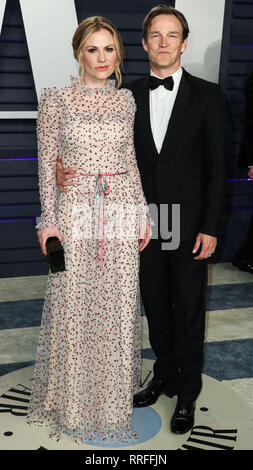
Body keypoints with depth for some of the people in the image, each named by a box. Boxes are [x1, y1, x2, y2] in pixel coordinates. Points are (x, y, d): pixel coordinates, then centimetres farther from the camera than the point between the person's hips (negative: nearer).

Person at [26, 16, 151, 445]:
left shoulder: (126, 100, 9)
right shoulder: (55, 99, -1)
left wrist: (142, 213, 9)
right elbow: (47, 163, -1)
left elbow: (130, 160, 13)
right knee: (73, 306, 5)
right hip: (75, 211, -3)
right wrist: (49, 220, -6)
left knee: (119, 306, 9)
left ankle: (114, 395, 32)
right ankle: (73, 400, 28)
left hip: (121, 209, 3)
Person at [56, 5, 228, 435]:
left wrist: (210, 228, -10)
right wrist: (70, 174, -18)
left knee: (189, 310, 10)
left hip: (189, 226, -2)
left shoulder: (207, 95, -3)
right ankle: (164, 376, 38)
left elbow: (217, 166, -5)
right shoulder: (129, 96, 4)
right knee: (156, 306, 16)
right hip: (145, 224, 3)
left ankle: (187, 392, 30)